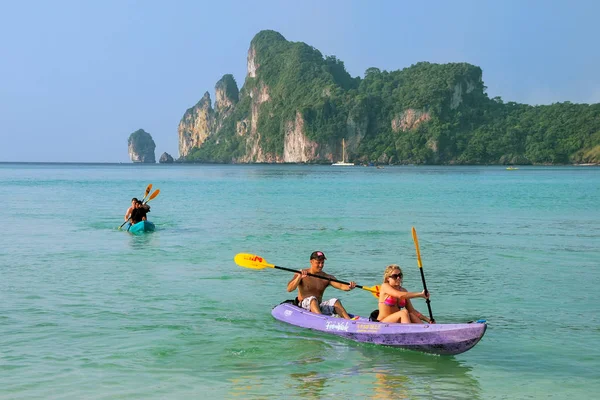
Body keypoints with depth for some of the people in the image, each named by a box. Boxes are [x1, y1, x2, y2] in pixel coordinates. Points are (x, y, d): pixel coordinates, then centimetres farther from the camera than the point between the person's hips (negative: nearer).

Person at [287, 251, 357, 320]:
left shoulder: (327, 278, 6)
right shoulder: (300, 275, -2)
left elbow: (341, 286, -10)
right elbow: (289, 289, -15)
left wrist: (349, 287, -33)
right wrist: (299, 277, -30)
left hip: (319, 307, 4)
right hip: (304, 306, -3)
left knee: (335, 301, -20)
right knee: (312, 299, -33)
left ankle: (349, 320, -37)